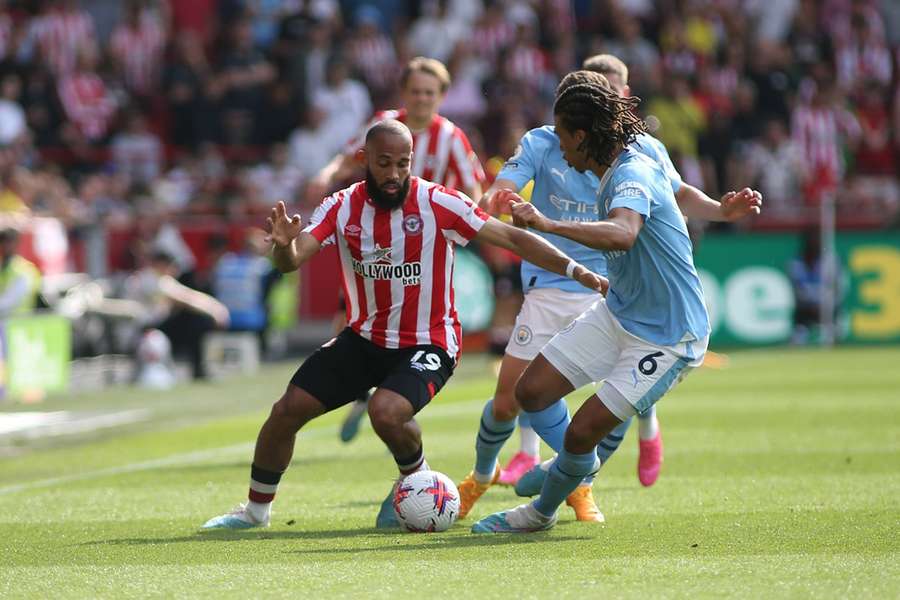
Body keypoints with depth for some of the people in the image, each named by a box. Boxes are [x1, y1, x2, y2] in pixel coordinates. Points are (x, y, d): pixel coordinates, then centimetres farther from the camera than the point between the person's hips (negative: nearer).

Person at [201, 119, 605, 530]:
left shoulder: (438, 204, -16)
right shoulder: (342, 208, -7)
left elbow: (512, 239, -16)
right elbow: (291, 260, -17)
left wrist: (574, 269, -25)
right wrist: (283, 246, -42)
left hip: (428, 343, -4)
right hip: (364, 339, 4)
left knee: (386, 411, -31)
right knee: (287, 410, -2)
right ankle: (256, 510, 21)